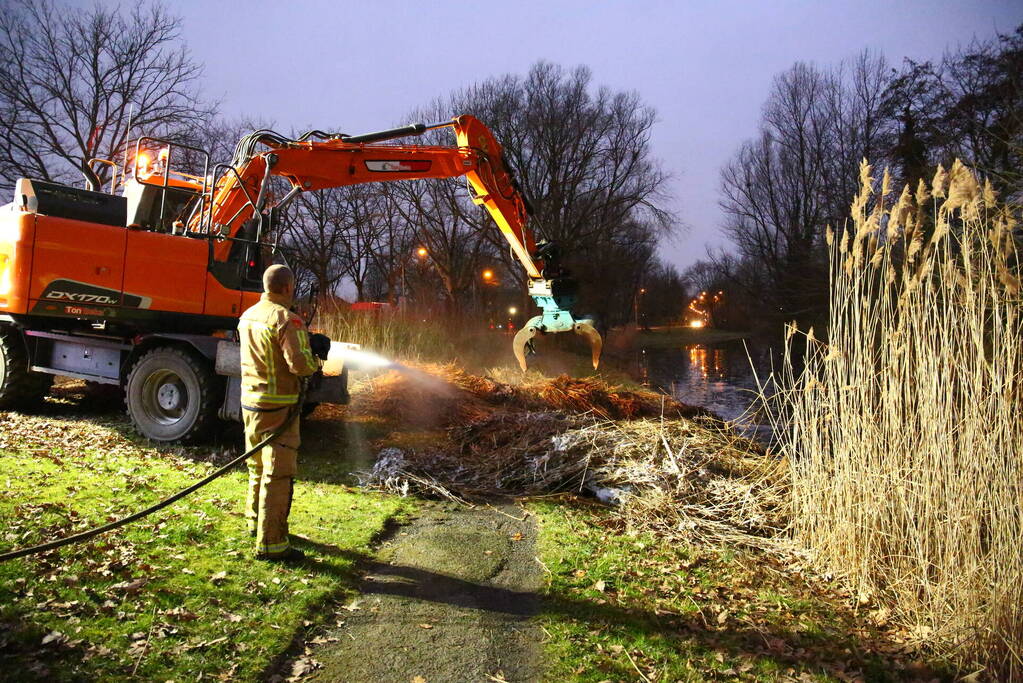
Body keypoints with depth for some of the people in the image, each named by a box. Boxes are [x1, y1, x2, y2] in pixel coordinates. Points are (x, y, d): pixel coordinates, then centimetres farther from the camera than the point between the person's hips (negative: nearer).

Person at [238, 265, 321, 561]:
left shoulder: (247, 316, 9)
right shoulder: (287, 320, -18)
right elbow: (300, 363, -24)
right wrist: (316, 362, -3)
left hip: (250, 402, 9)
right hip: (277, 406, -9)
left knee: (258, 467, 23)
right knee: (278, 475, -3)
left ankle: (256, 522, 40)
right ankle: (270, 544, 2)